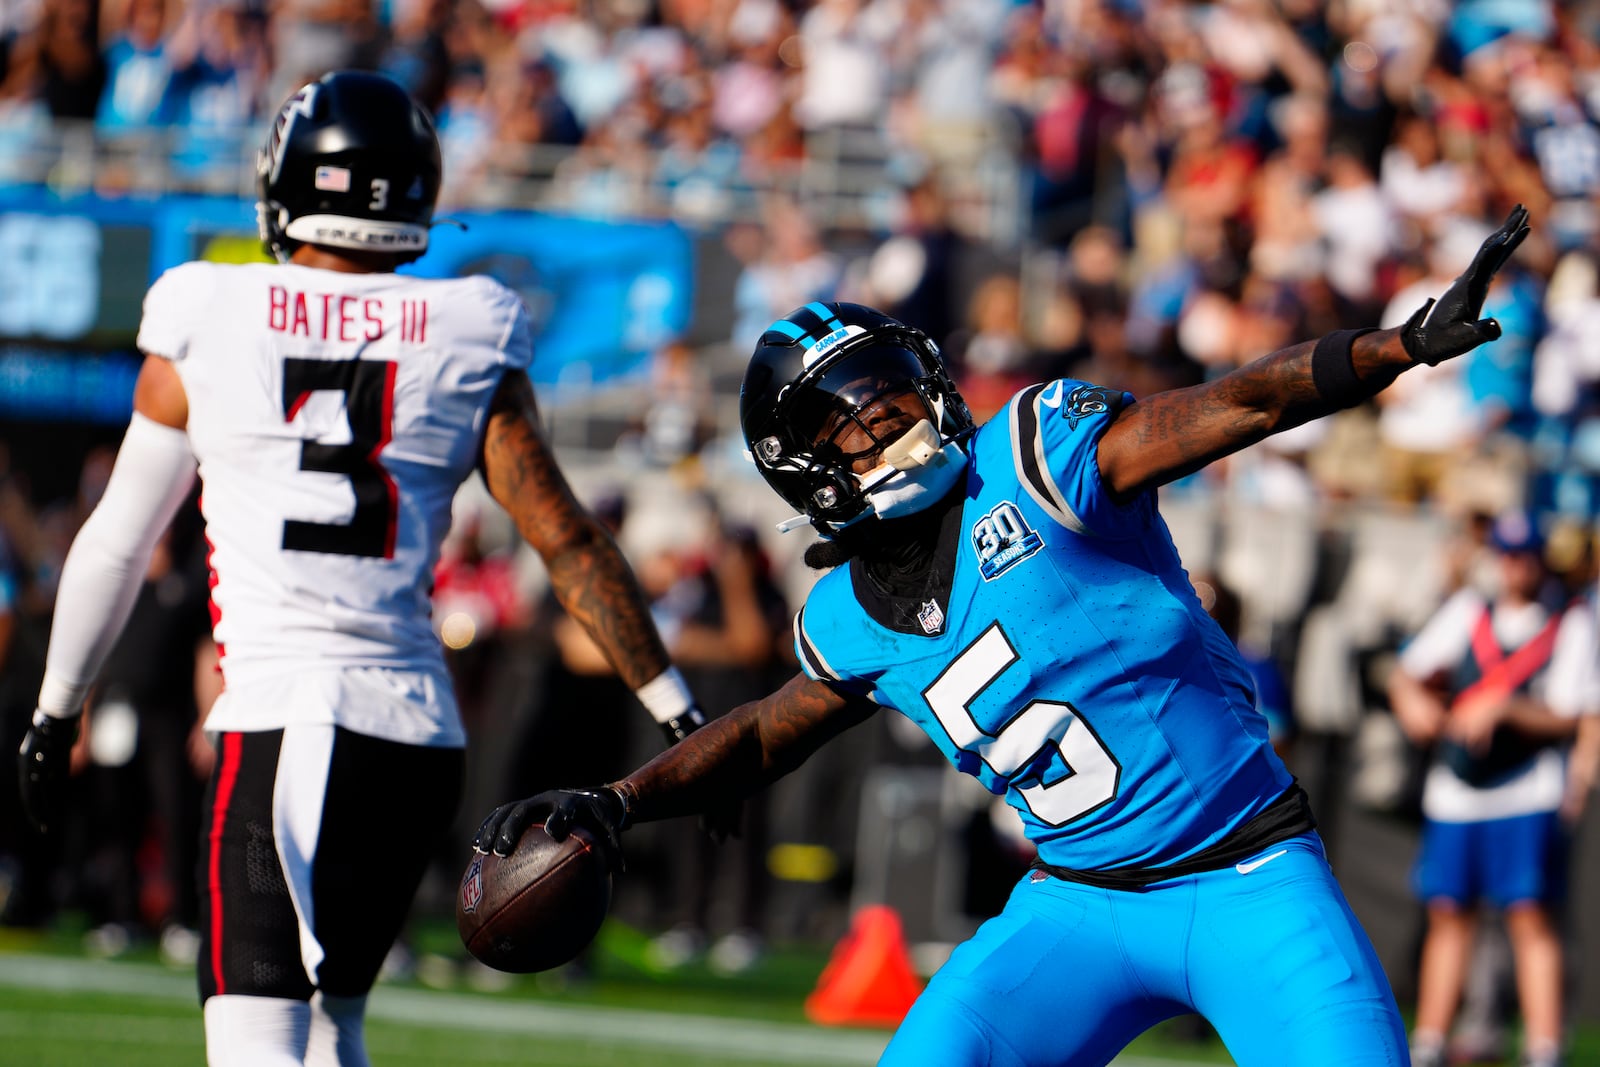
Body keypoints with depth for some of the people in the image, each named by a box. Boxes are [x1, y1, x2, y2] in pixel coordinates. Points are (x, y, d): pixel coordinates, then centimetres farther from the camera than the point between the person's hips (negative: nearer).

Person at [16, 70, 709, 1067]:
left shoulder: (207, 322, 2)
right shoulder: (468, 340, 5)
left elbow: (118, 544, 11)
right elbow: (566, 538, 4)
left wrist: (56, 713, 23)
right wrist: (680, 716, 10)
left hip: (279, 721, -4)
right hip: (417, 727, 4)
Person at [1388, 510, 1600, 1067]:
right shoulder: (1468, 611, 12)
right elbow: (1407, 674, 16)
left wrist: (1502, 710, -21)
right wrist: (1415, 702, -6)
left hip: (1527, 796, -4)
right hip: (1452, 791, 4)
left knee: (1531, 915, -10)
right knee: (1448, 914, 8)